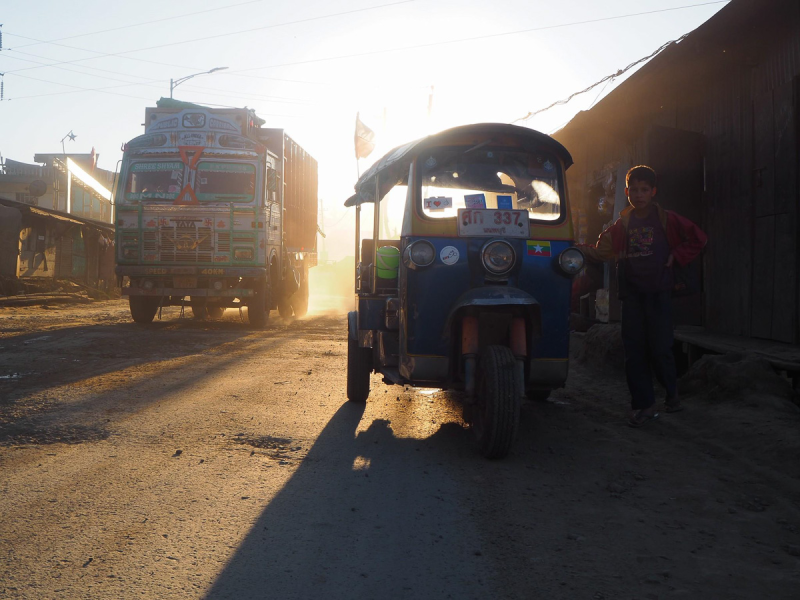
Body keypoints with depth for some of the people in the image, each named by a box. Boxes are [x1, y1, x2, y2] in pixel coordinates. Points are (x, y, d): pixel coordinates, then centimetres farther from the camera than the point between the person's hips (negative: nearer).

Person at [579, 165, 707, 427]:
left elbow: (698, 239, 4)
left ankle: (672, 392, 22)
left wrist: (676, 257, -2)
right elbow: (603, 250, 2)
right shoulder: (622, 225, 10)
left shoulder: (667, 220, 1)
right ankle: (644, 404, 7)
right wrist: (583, 250, -15)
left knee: (660, 347, -6)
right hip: (631, 292, 3)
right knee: (634, 349, 0)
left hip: (658, 292, -3)